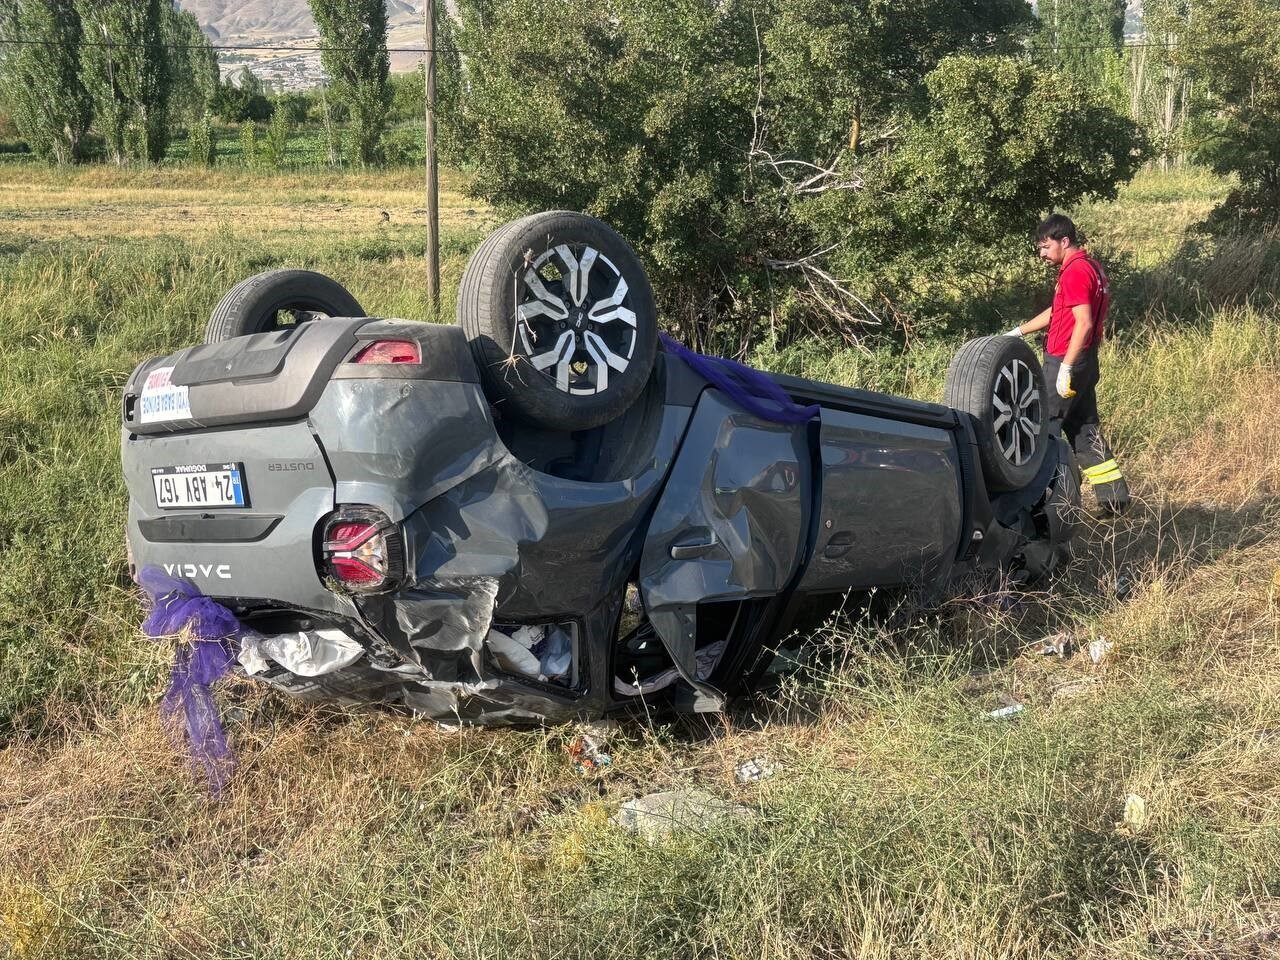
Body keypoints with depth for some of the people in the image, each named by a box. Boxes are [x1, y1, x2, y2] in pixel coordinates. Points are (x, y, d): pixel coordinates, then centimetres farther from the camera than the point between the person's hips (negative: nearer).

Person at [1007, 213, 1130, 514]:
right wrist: (1019, 331, 22)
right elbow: (1057, 312, 24)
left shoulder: (1075, 272, -16)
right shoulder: (1091, 266, 17)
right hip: (1085, 362, 10)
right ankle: (1115, 496, 15)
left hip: (1066, 362, -10)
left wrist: (1065, 368, -23)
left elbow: (1084, 323, -23)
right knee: (1084, 427, 13)